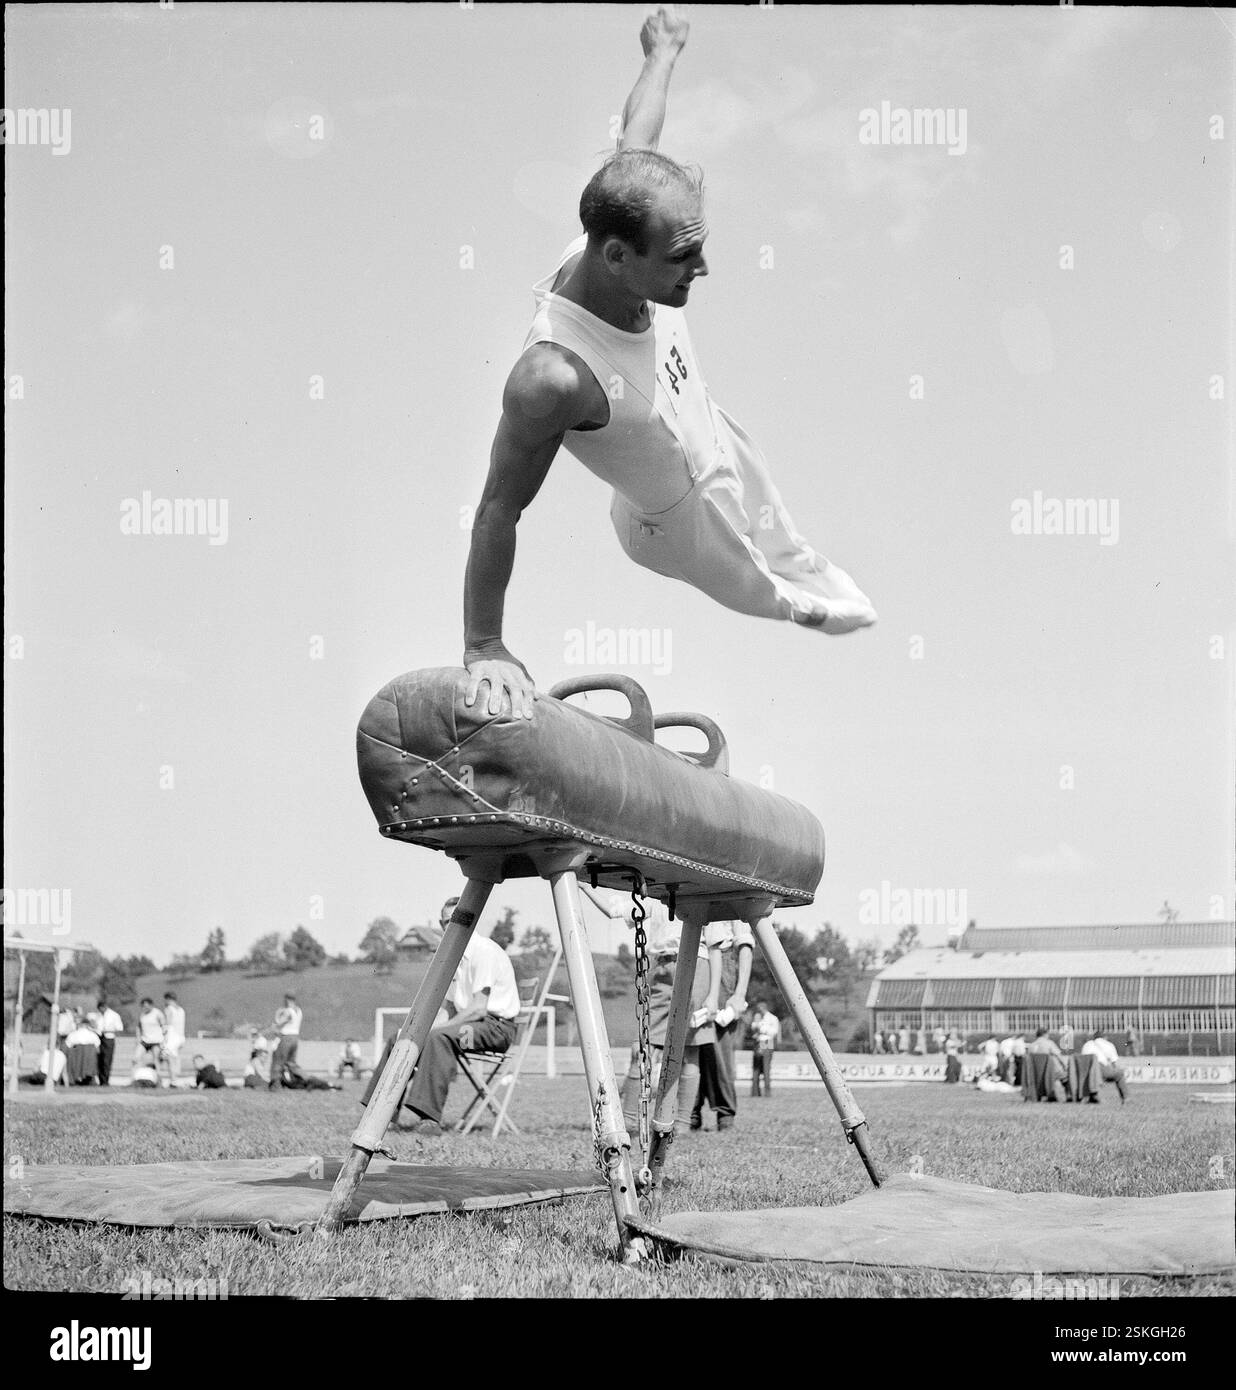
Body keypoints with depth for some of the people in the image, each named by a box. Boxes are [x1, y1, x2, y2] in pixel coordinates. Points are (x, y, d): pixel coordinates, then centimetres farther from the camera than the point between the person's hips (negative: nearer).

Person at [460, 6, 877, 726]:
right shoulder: (554, 378, -47)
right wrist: (483, 648, -32)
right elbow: (499, 510, -37)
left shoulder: (624, 228, -28)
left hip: (716, 440, 6)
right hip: (684, 517, -6)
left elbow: (636, 135, -7)